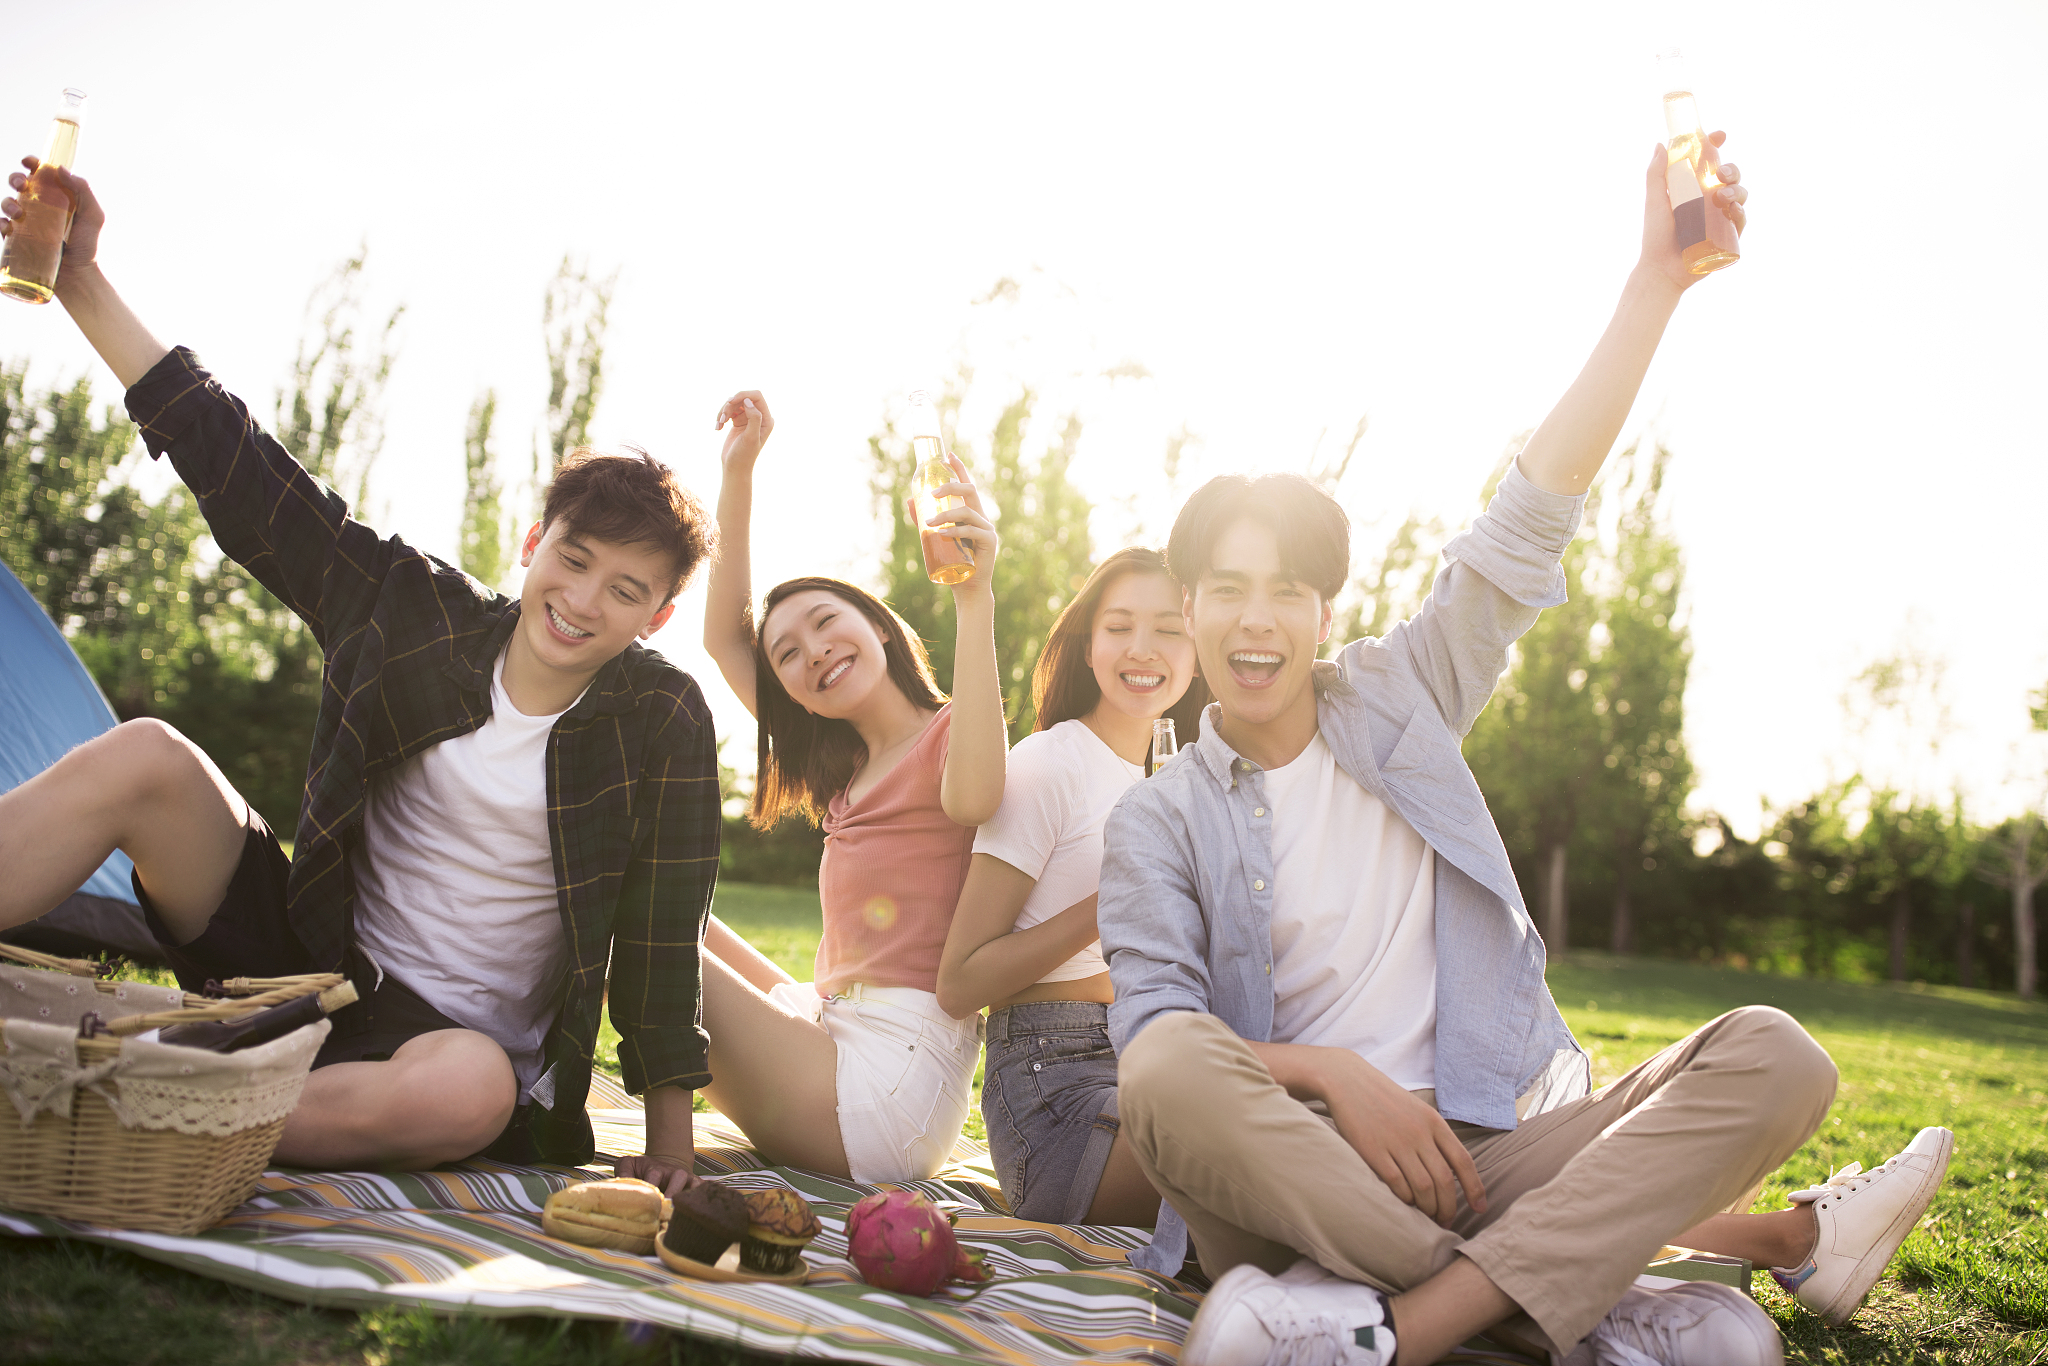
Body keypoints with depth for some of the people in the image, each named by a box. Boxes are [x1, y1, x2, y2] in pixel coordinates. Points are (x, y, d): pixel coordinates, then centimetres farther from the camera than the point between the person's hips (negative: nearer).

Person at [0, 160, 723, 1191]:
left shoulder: (664, 723, -9)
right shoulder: (423, 617, -2)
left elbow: (664, 932, -7)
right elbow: (247, 481, -2)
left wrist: (668, 1137, -8)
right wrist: (83, 284, -6)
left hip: (464, 1037, -3)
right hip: (313, 964, 3)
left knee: (472, 1086, -41)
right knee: (142, 758, -18)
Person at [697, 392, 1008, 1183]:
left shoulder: (947, 735, -7)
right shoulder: (841, 771, 19)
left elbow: (972, 798, -34)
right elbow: (724, 637, 21)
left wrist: (975, 598, -39)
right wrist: (738, 472, 15)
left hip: (885, 1095, -9)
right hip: (834, 1044, 9)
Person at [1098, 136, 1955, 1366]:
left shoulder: (1397, 697, 13)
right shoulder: (1159, 824, 7)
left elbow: (1533, 517, 6)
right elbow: (1154, 1029, -5)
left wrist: (1659, 277, 1)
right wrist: (1324, 1070, -22)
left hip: (1483, 1157, 3)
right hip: (1296, 1185, -2)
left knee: (1773, 1056, -18)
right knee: (1172, 1074, -37)